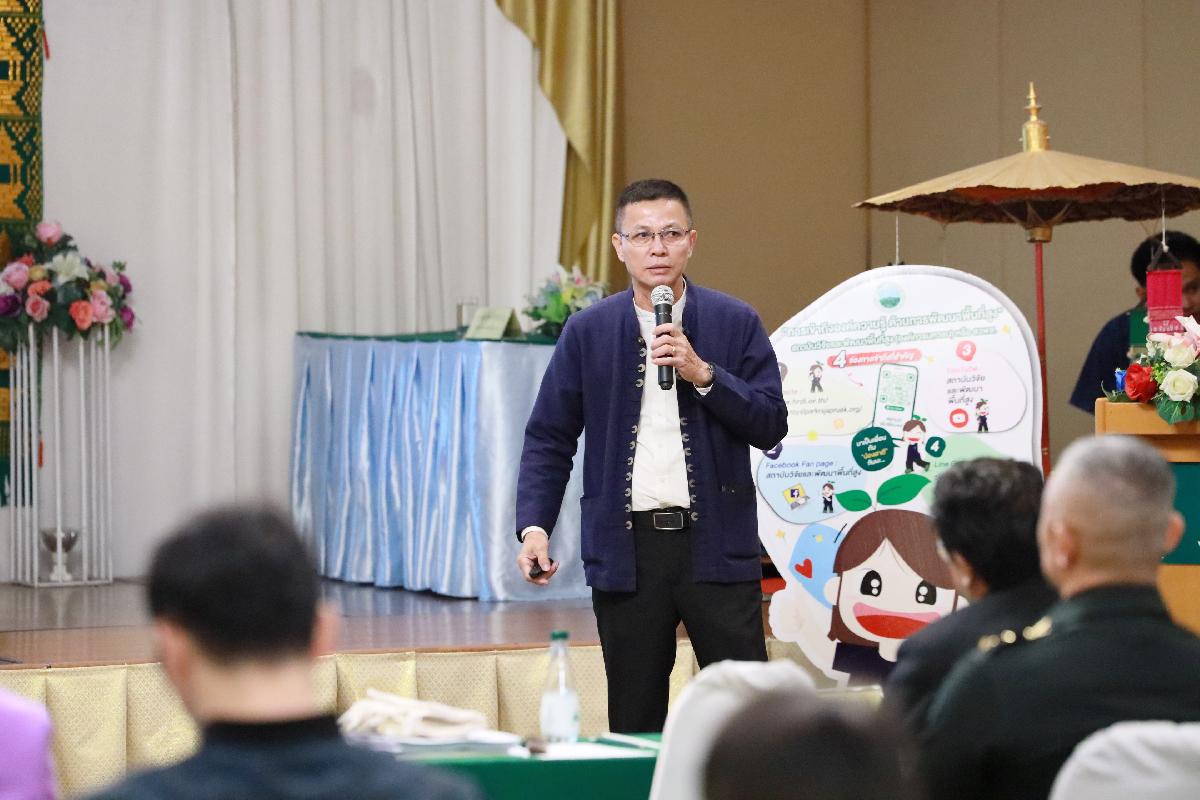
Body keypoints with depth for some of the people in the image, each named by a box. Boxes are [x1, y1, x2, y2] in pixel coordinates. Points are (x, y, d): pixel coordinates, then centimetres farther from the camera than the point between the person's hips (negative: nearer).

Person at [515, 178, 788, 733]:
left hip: (715, 542, -1)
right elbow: (549, 438, 6)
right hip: (627, 548, 1)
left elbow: (771, 426, -2)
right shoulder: (587, 332, 6)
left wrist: (701, 373, -15)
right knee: (635, 722, 6)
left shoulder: (735, 323, 4)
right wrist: (534, 526, -7)